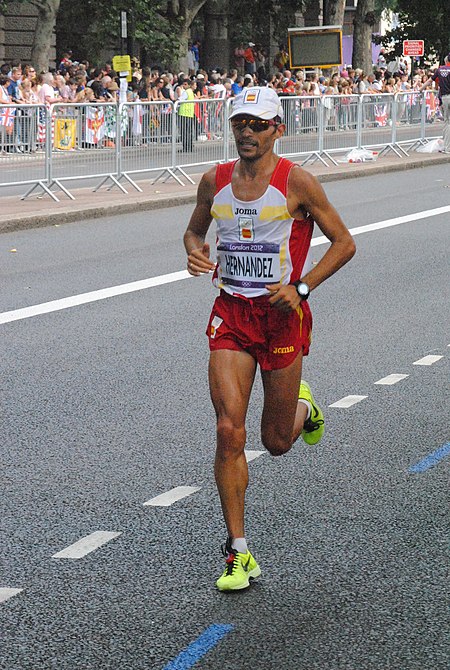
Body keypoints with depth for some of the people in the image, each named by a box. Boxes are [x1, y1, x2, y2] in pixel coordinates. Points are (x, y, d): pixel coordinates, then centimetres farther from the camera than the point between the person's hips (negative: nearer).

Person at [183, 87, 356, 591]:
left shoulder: (295, 182, -8)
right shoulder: (214, 181, 4)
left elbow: (343, 243, -3)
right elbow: (195, 229, 21)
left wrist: (301, 287, -14)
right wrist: (194, 252, -3)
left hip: (281, 314, -2)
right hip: (230, 313, 2)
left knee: (277, 441, 7)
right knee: (229, 431, -10)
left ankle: (303, 406, 46)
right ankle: (238, 553, -3)